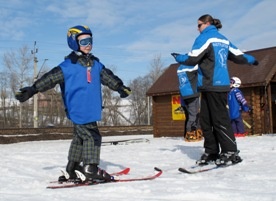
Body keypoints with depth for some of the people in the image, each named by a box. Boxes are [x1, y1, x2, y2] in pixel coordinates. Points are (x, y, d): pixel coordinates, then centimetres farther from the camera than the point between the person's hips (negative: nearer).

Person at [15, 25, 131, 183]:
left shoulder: (96, 64, 13)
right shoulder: (68, 65, -5)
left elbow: (109, 77, 18)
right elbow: (50, 78, -6)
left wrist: (121, 87, 6)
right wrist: (32, 90, -11)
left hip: (91, 110, 7)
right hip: (78, 110, -7)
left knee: (80, 139, 15)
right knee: (92, 137, -12)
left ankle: (72, 170, 26)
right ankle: (90, 169, -5)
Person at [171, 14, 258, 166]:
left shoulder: (205, 37, -4)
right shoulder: (223, 40, 20)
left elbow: (192, 59, -11)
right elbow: (238, 56, 22)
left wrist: (178, 57, 8)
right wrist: (252, 60, 41)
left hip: (213, 85, -9)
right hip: (221, 84, 9)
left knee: (220, 119, -7)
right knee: (206, 120, 9)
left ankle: (230, 152, -3)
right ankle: (211, 152, 11)